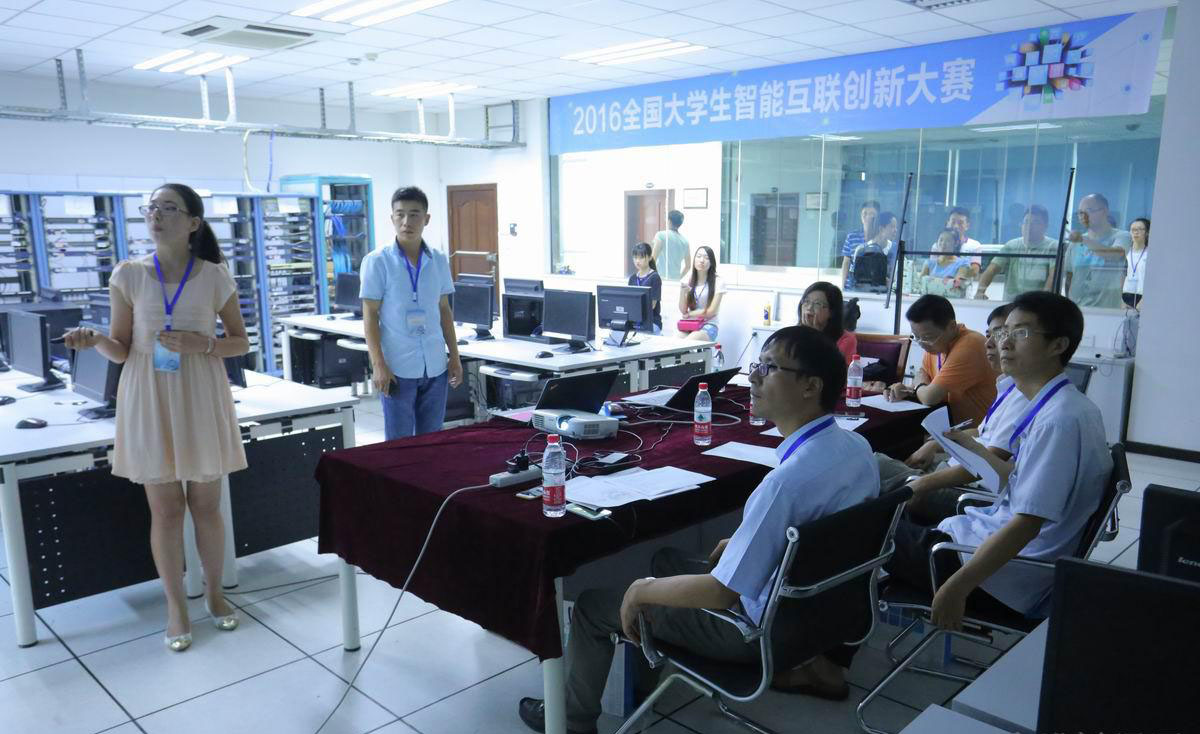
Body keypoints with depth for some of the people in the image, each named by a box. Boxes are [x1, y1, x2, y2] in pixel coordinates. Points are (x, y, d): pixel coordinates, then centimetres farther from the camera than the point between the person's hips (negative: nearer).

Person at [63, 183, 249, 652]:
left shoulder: (215, 277, -4)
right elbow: (122, 351, 2)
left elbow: (241, 343, 3)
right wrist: (95, 341, -19)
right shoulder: (128, 276, -2)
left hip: (201, 401, 0)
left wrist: (199, 343, -16)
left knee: (206, 505, 9)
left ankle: (214, 592, 30)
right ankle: (176, 607, 23)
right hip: (149, 402, 0)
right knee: (165, 510, 6)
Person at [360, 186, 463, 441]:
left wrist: (455, 356, 10)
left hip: (435, 367, 4)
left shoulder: (439, 261, 6)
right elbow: (370, 315, -5)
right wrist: (378, 365, -11)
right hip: (398, 368, -4)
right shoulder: (377, 261, -5)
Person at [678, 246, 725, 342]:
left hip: (708, 326, -4)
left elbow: (711, 311, -7)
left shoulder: (718, 281, -5)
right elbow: (683, 310, 2)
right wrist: (683, 291, -14)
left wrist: (689, 314, 0)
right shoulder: (687, 279, 7)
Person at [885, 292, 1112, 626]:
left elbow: (1026, 524, -28)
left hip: (1008, 582, -10)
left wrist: (956, 588, -27)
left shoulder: (1059, 420, -24)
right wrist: (971, 446, 19)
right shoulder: (1062, 407, 8)